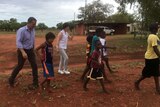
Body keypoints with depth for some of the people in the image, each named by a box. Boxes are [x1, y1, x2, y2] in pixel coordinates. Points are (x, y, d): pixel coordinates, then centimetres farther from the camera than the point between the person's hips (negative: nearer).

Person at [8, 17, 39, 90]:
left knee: (34, 66, -1)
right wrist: (23, 52, -36)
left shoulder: (33, 30, 2)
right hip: (22, 51, -5)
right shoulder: (21, 30, -19)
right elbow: (18, 42, -27)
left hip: (30, 50, 6)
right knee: (20, 66, 7)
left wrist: (33, 49, 20)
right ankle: (11, 79, 31)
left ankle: (35, 83, 10)